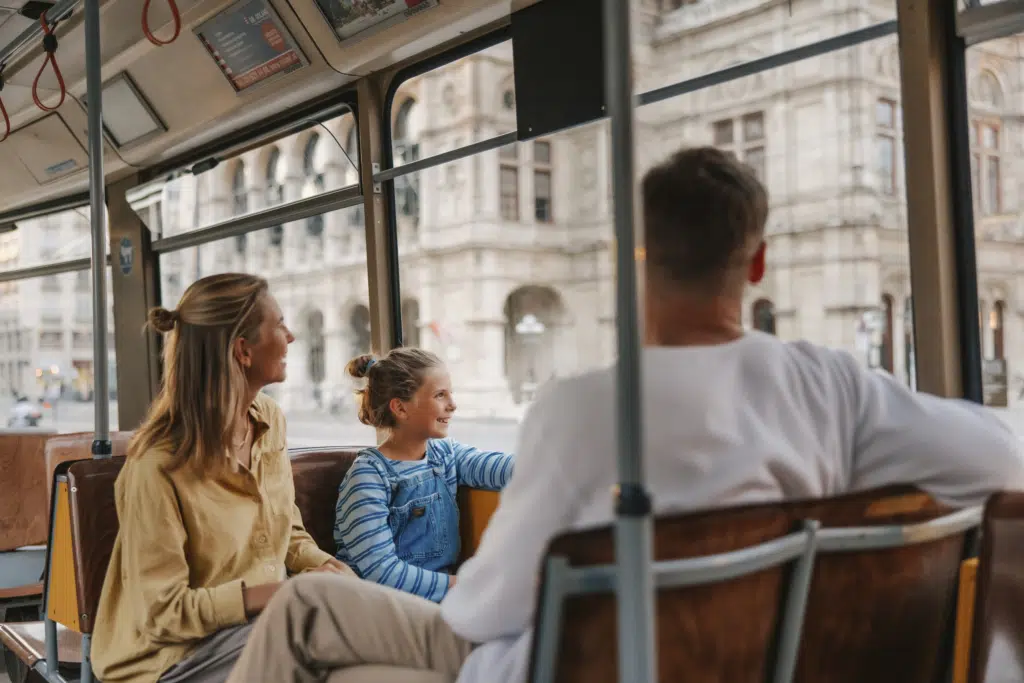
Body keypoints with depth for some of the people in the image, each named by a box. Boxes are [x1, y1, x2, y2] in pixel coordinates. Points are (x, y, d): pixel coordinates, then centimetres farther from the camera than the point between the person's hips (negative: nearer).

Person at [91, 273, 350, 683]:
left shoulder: (269, 420, 0)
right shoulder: (159, 466, -22)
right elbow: (163, 613, -18)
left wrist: (319, 566, -8)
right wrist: (279, 594, -23)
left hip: (261, 619, 7)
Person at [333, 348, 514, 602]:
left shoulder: (445, 453, 9)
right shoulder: (370, 475, -11)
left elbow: (495, 466, -9)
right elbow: (380, 571, -17)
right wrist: (461, 584, -20)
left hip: (441, 596, 6)